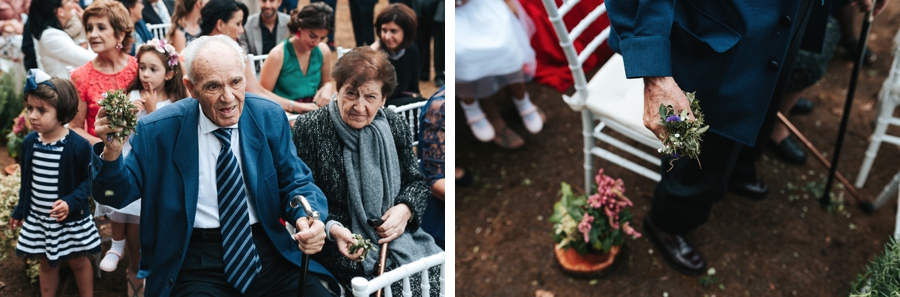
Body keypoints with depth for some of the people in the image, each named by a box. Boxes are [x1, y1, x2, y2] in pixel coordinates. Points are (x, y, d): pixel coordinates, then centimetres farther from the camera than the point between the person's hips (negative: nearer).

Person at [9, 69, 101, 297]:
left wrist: (71, 202, -28)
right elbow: (27, 181, 7)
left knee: (78, 262, 14)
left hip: (71, 219, -4)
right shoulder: (29, 143, -4)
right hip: (38, 218, 5)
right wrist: (20, 210, 15)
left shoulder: (78, 146, -21)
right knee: (47, 263, 20)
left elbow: (89, 180, -14)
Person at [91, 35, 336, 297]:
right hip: (195, 263, -1)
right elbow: (117, 195, 2)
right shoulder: (157, 131, -6)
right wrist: (112, 151, -19)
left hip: (267, 252, 2)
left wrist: (308, 219, -16)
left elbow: (295, 183, 6)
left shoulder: (270, 117, -1)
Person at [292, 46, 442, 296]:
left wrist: (405, 209, -10)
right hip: (337, 243, -4)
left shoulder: (395, 126, 5)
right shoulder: (310, 128, -6)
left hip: (394, 235, 5)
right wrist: (332, 228, -22)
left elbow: (416, 181, 12)